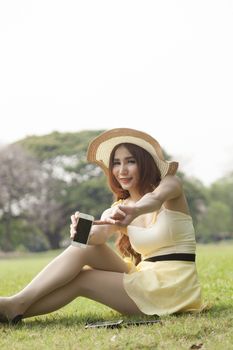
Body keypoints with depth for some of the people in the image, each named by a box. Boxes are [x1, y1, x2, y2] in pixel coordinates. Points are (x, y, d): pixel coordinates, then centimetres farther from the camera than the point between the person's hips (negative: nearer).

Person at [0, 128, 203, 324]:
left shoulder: (170, 184, -2)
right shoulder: (119, 210, 11)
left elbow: (156, 198, -28)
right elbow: (100, 234, -13)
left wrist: (135, 210, -52)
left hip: (174, 285, -5)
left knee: (81, 281, -17)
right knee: (85, 246, -14)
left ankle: (17, 307, -11)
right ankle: (17, 304, -18)